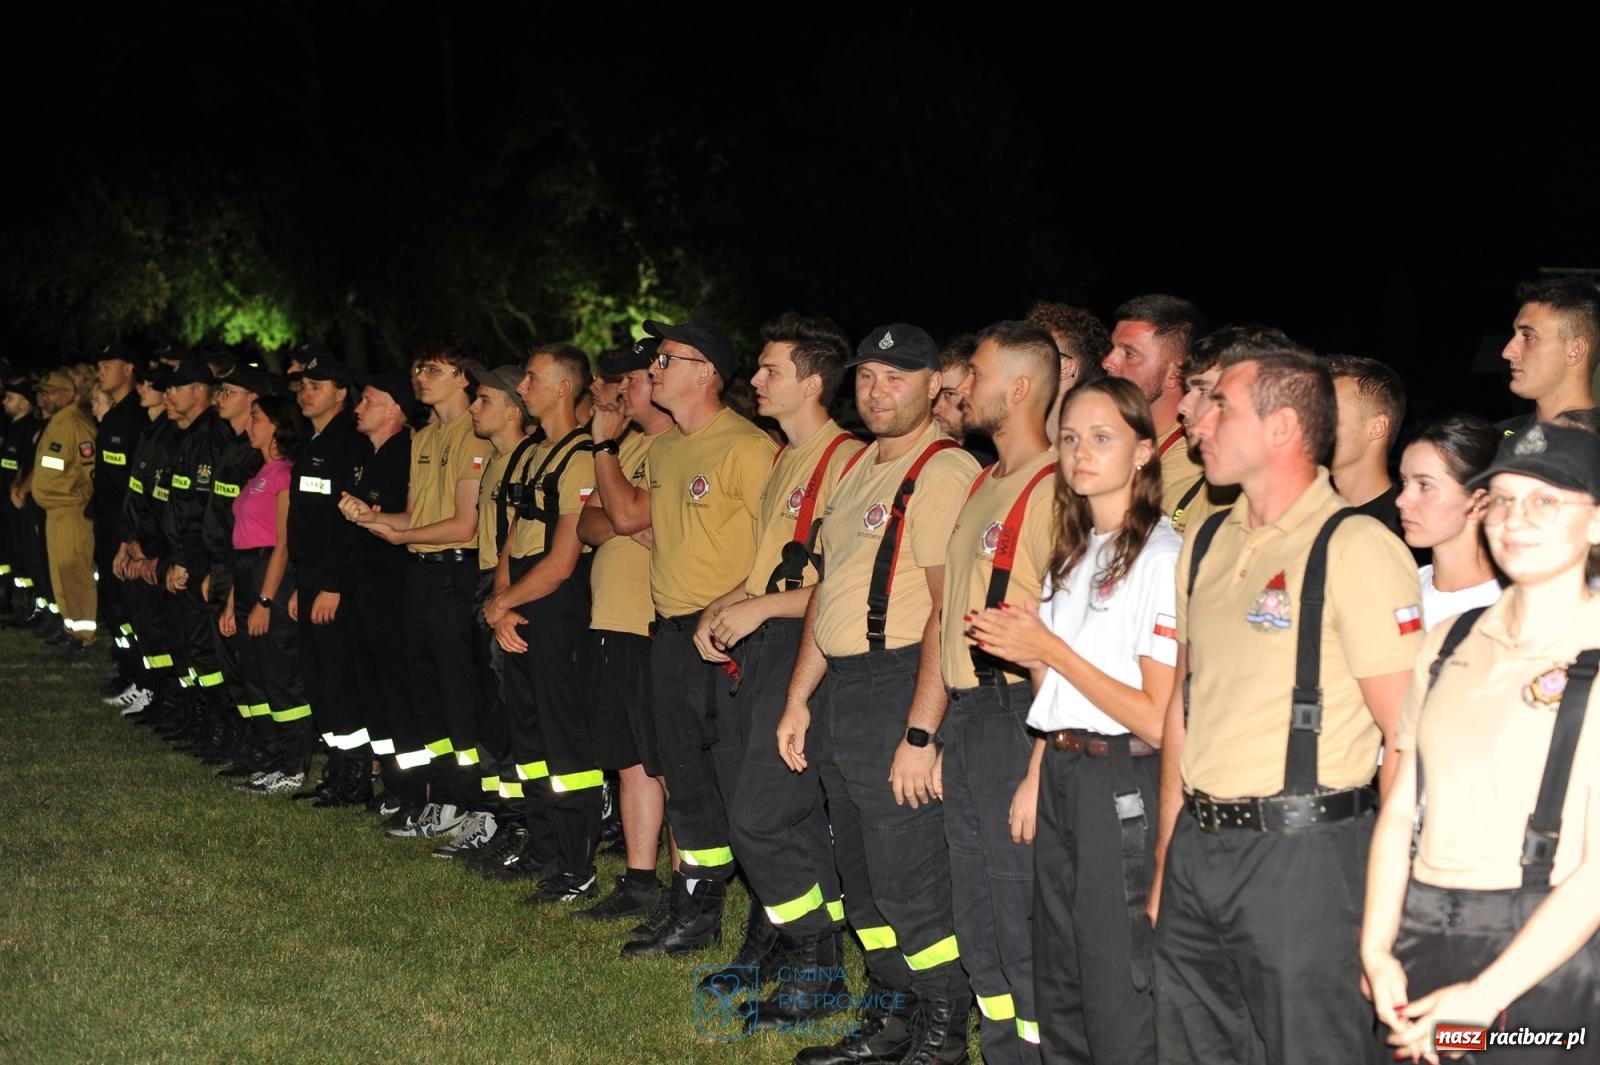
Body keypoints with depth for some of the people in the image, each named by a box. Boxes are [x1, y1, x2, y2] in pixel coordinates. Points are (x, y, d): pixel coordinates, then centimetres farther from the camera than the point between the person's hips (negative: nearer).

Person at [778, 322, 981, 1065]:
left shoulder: (944, 472, -13)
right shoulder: (859, 469, 15)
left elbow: (949, 611, -19)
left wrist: (919, 732, -22)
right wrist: (799, 698, 16)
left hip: (898, 685, -9)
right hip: (838, 687, 9)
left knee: (911, 883, -3)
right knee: (861, 873, 16)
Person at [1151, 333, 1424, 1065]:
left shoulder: (1357, 549, -12)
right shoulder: (1207, 543, 10)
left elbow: (1409, 737, -13)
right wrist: (1166, 857, 16)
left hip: (1303, 849, -7)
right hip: (1197, 848, 7)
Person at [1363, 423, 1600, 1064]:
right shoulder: (1452, 642, 9)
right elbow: (1400, 810, 8)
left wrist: (1483, 996, -17)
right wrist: (1377, 950, -5)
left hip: (1541, 953, -5)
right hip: (1420, 943, 5)